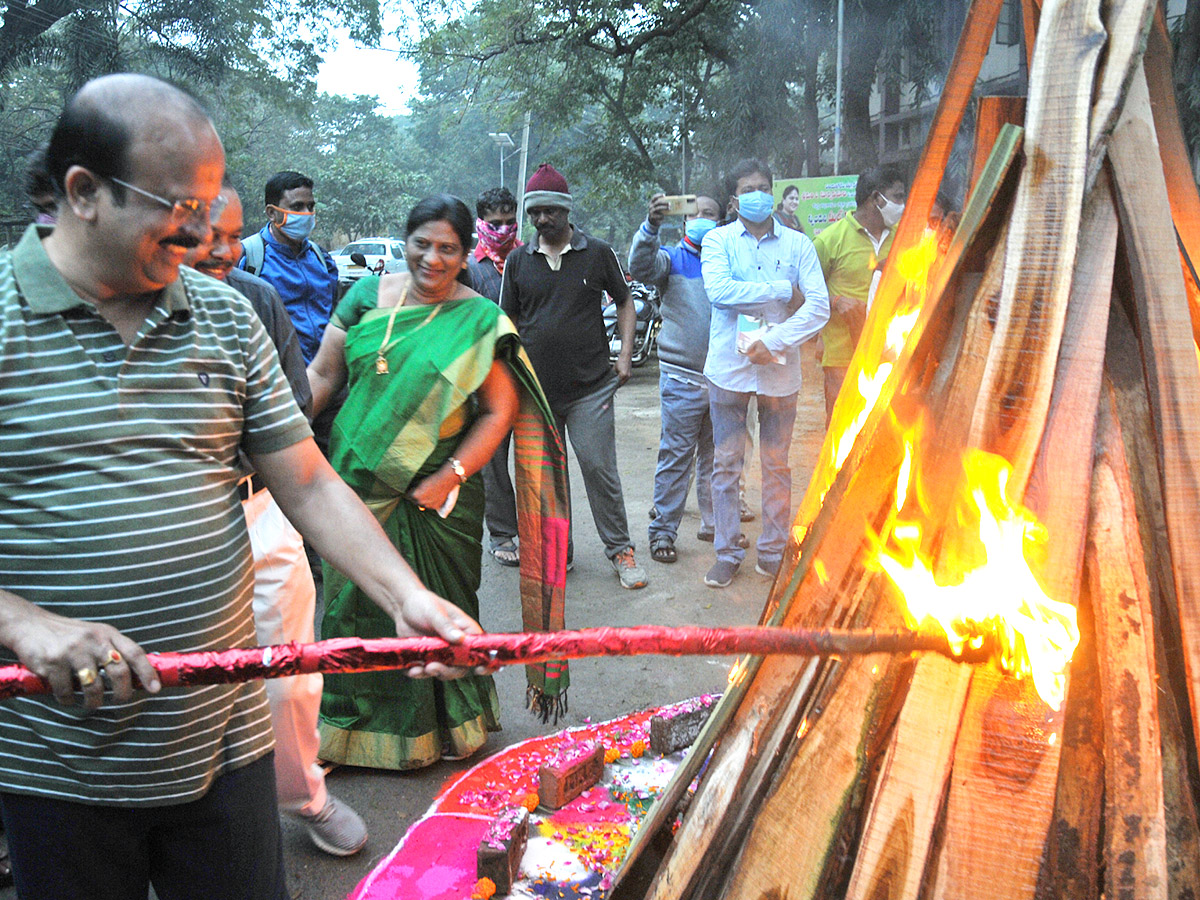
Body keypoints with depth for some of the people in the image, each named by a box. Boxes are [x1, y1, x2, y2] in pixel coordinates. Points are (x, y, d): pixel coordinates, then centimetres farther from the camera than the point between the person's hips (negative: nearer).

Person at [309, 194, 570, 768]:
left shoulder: (479, 321, -4)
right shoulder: (368, 295, 5)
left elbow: (500, 411, -6)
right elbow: (321, 375, 6)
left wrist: (450, 477, -15)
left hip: (436, 493, -3)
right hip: (357, 485, 3)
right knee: (354, 597, 11)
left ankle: (445, 726, 31)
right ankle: (350, 725, 32)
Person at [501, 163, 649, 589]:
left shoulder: (598, 253, 2)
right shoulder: (518, 261, 7)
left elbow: (625, 302, 12)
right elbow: (509, 322, 13)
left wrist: (625, 353, 1)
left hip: (590, 386, -2)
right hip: (535, 391, 3)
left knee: (599, 467, -5)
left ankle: (620, 549, 11)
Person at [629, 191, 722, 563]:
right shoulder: (673, 259, 1)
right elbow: (641, 266, -19)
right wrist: (652, 224, -36)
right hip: (683, 377, -4)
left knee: (716, 455, 13)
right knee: (676, 456, -3)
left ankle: (713, 523, 26)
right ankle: (662, 532, 5)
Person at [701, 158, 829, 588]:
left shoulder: (798, 244, 6)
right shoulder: (718, 240, 3)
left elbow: (819, 307, -4)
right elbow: (719, 290, -16)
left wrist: (773, 343, -15)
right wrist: (783, 291, -13)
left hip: (780, 369, 1)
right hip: (729, 365, -1)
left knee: (776, 464, 8)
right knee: (726, 463, 4)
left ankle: (773, 551, 21)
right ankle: (727, 553, 14)